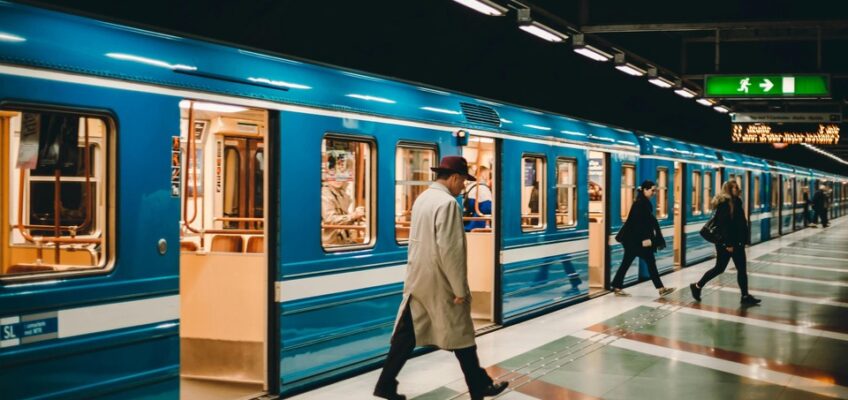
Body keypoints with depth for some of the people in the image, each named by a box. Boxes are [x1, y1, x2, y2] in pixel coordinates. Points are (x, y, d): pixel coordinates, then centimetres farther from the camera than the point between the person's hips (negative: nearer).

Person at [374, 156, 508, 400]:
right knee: (461, 336, 7)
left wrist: (416, 273, 19)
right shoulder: (447, 203, -19)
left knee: (406, 334, 11)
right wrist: (460, 289, -17)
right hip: (439, 283, -8)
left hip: (417, 279, 8)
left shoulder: (422, 199, 8)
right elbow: (450, 249, -23)